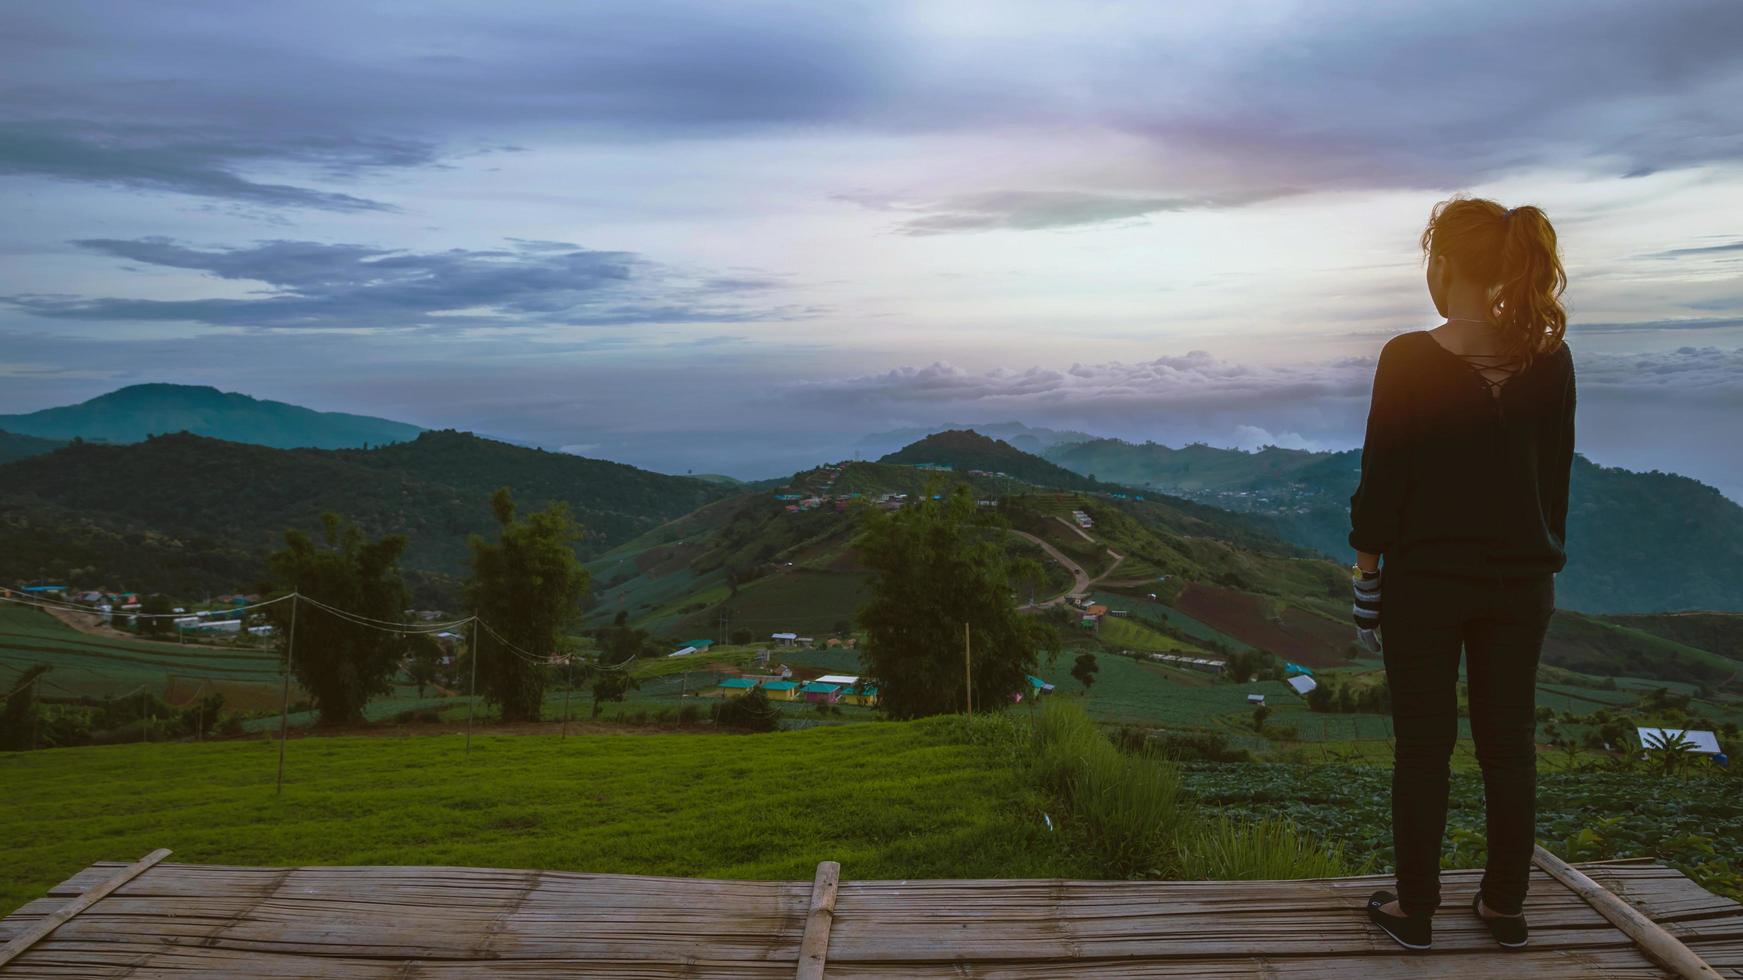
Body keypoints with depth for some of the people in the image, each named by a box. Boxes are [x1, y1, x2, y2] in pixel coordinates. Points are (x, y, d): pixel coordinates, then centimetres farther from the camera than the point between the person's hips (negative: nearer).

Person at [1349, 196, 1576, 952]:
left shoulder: (1409, 359, -15)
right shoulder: (1550, 358, -1)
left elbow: (1382, 479, -11)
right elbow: (1556, 477, 6)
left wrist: (1365, 570, -1)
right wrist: (1542, 561, 16)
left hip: (1426, 579, -4)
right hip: (1519, 580, 4)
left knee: (1423, 747, 7)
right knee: (1509, 744, 13)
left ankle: (1415, 910, 16)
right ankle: (1505, 905, 25)